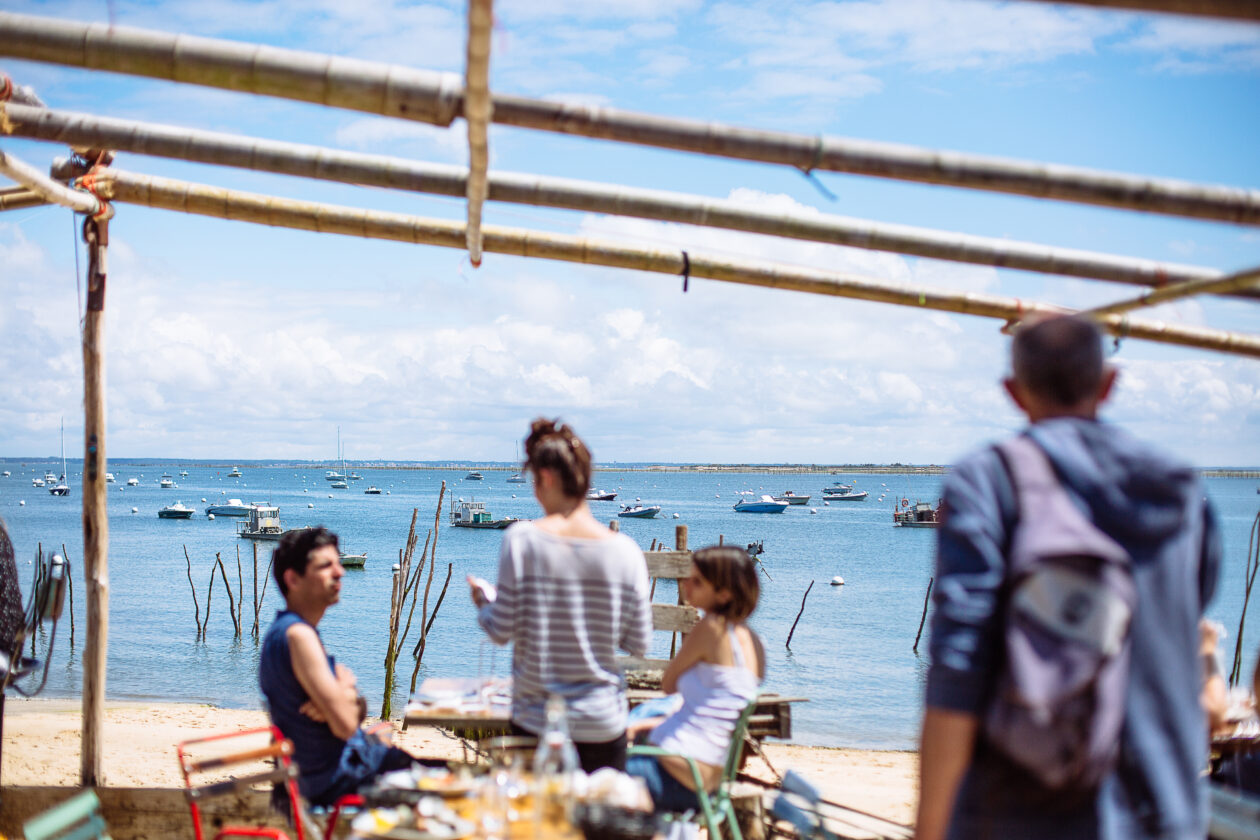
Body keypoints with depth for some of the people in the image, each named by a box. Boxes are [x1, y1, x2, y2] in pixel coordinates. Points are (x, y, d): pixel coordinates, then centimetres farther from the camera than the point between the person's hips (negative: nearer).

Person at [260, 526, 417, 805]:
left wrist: (348, 698, -12)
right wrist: (347, 690, -5)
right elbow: (345, 725, -25)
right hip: (339, 776, -10)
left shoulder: (283, 630, 11)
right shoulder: (298, 635, -21)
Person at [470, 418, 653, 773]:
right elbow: (638, 644, -1)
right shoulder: (625, 551, -6)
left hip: (535, 721, -1)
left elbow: (501, 631, -7)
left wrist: (483, 600, 13)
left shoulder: (521, 539, -10)